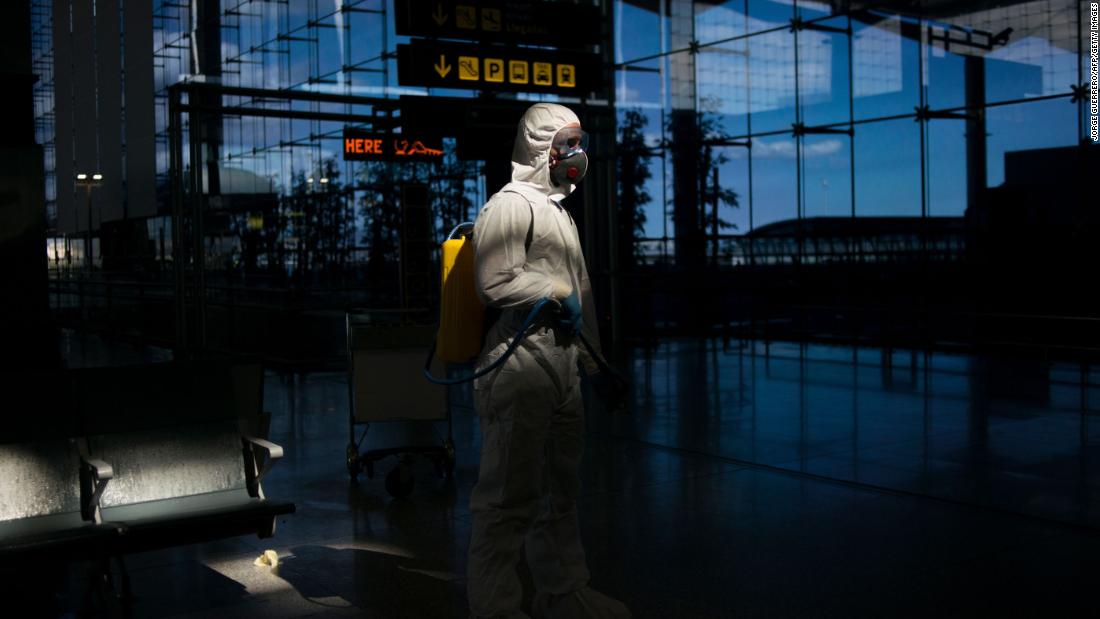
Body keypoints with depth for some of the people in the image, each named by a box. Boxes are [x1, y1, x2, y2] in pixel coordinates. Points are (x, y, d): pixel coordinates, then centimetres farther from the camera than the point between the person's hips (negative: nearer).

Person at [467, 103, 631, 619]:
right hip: (521, 366, -10)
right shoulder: (511, 205, -9)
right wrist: (560, 292, -9)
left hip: (563, 365, 10)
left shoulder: (560, 210, 23)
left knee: (560, 489, 18)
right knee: (510, 497, -5)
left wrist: (595, 360, 25)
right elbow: (495, 282, -22)